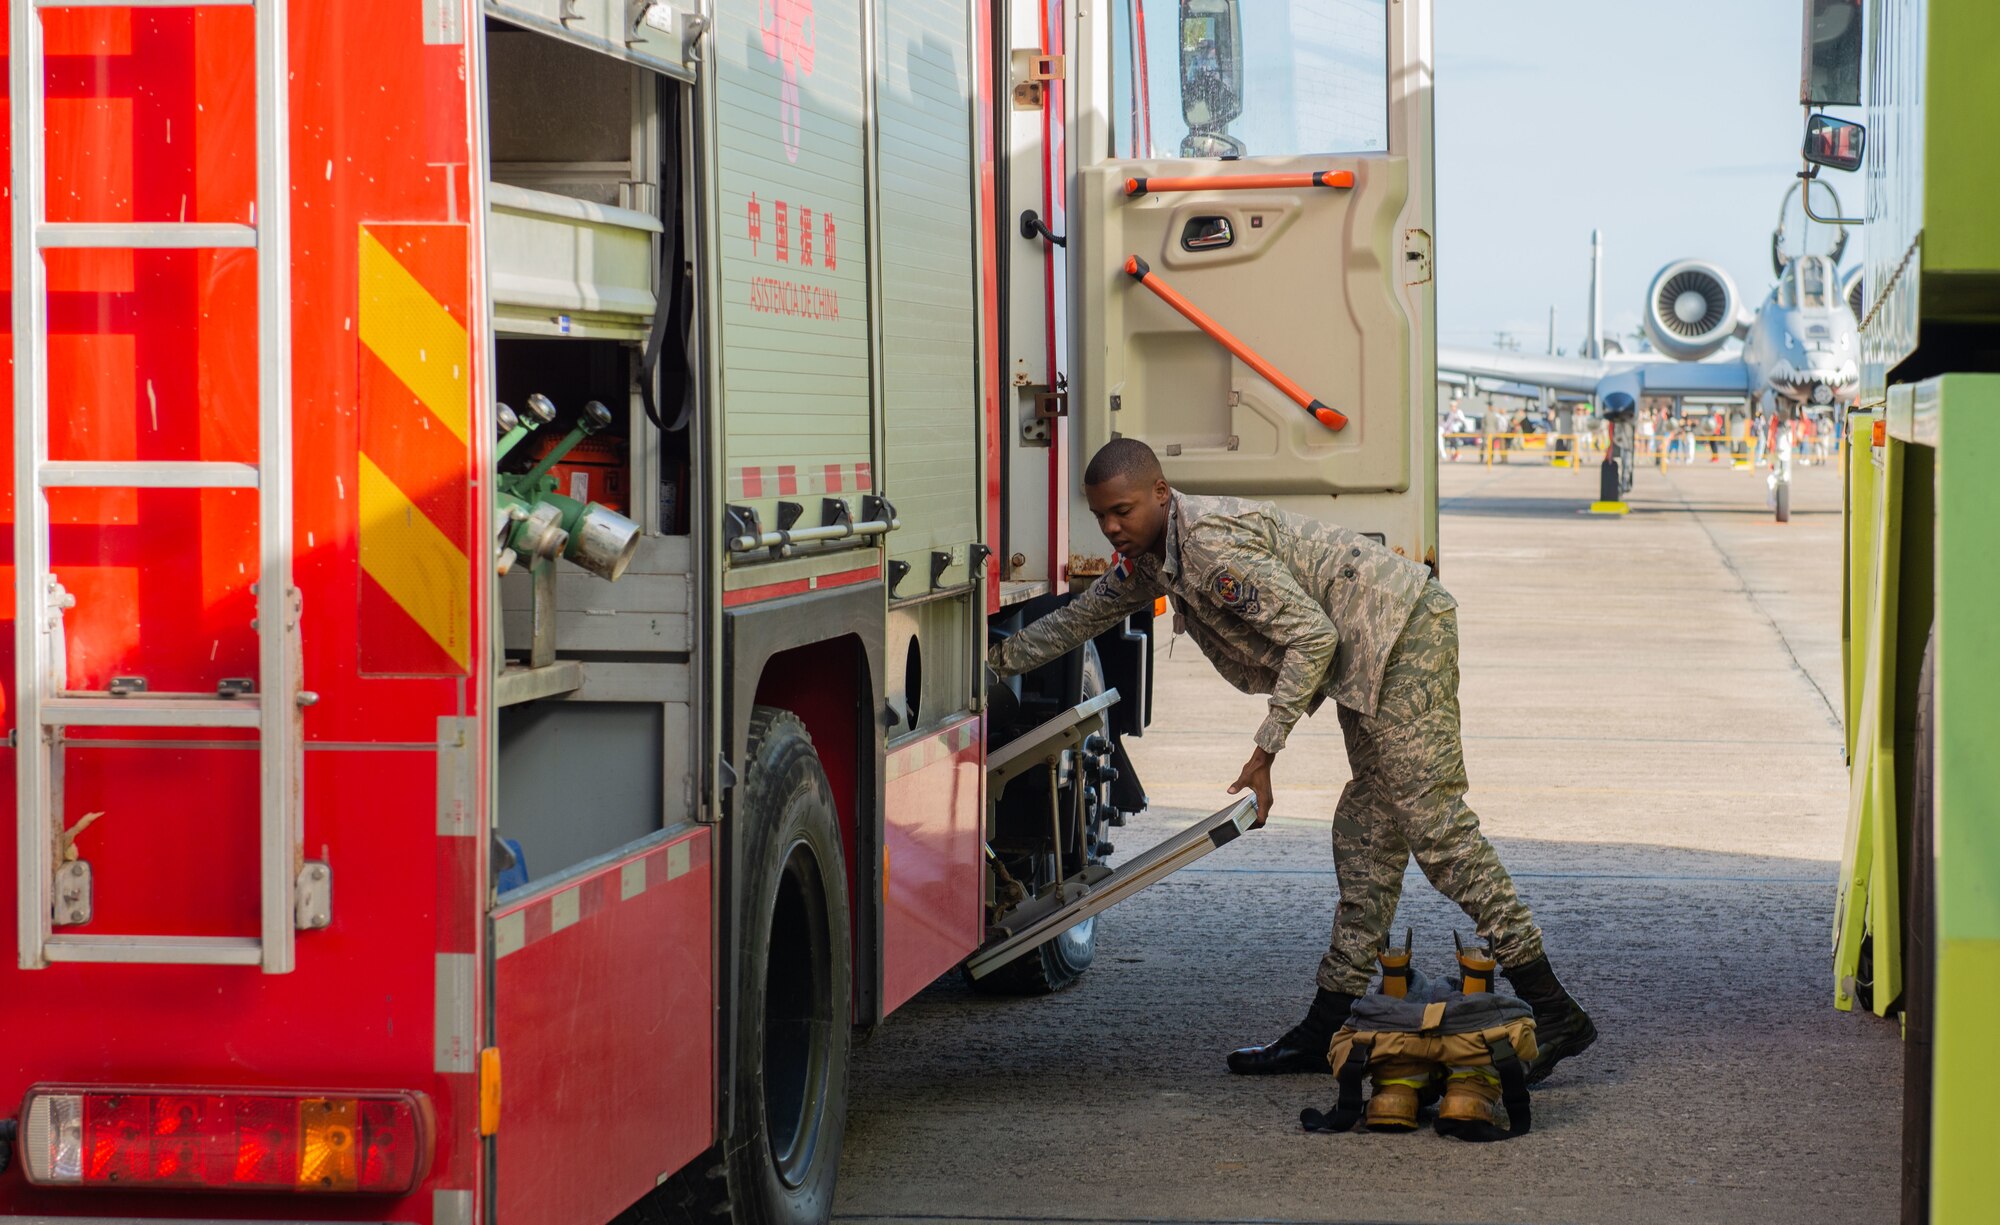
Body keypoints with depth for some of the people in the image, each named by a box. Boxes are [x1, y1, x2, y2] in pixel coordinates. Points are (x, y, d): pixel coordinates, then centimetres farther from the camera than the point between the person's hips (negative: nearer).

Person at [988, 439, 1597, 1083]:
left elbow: (1312, 635, -20)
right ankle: (1322, 1034, 14)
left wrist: (1265, 750, -17)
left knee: (1432, 822, -14)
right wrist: (989, 662, 29)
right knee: (1366, 832, 10)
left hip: (1403, 634, -11)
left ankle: (1554, 1013, -17)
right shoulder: (1150, 559, 13)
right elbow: (1078, 620, 30)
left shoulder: (1212, 543, -19)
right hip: (1368, 661, 11)